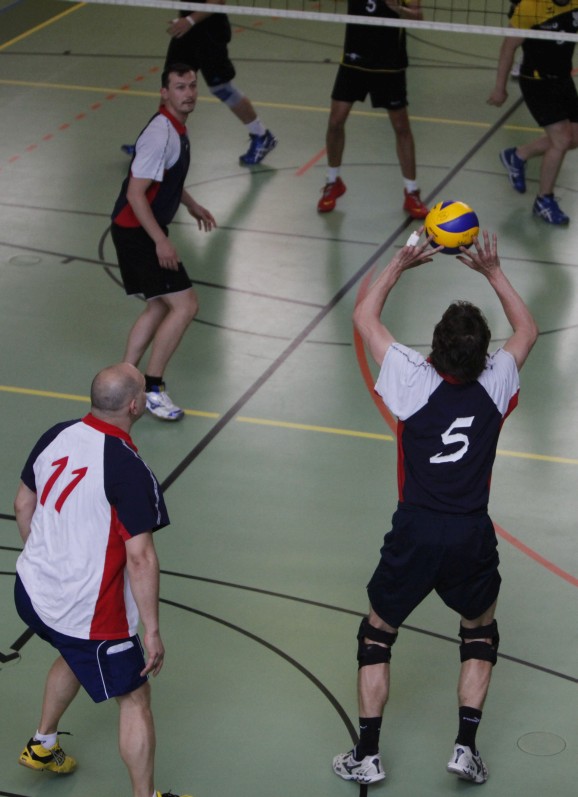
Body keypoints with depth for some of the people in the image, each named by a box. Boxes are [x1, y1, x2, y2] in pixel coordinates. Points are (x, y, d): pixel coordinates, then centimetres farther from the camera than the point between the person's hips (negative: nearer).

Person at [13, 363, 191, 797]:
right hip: (87, 612, -8)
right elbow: (140, 557, -25)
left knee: (76, 655, 36)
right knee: (135, 698, 11)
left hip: (31, 592, 8)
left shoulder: (57, 436, -4)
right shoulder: (128, 469, -25)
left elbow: (24, 505, 10)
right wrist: (152, 629, -16)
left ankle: (42, 746, 51)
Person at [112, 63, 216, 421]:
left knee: (159, 306, 17)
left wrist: (192, 206, 29)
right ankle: (152, 387, -3)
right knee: (185, 304, -11)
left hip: (146, 231, 10)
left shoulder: (177, 127, 9)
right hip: (138, 232, -10)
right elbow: (135, 194, -25)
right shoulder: (160, 135, -23)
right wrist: (161, 241, -25)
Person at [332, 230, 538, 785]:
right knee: (480, 634, 26)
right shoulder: (495, 385, -5)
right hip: (472, 538, 2)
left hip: (415, 533, -1)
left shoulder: (414, 381, -10)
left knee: (376, 635, 19)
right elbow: (527, 330, 17)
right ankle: (466, 747, 14)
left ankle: (367, 754, 16)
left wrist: (399, 264, 9)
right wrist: (493, 272, 14)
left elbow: (364, 316, 4)